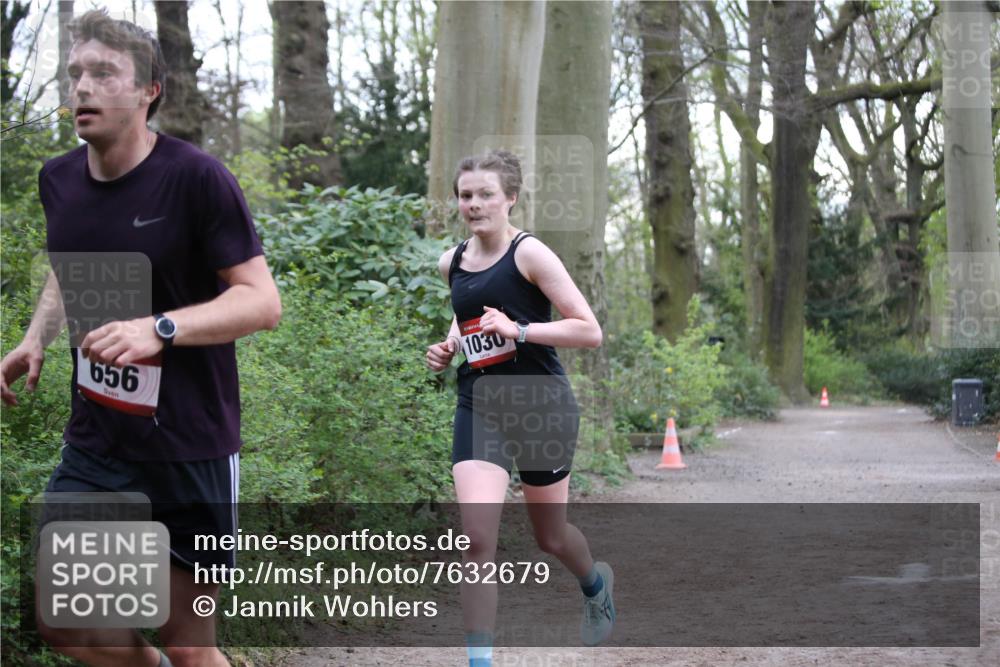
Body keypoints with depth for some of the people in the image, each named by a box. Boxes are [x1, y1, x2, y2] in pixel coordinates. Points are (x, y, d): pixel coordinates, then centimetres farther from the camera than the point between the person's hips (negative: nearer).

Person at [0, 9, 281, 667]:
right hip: (94, 442, 5)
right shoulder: (59, 180, 4)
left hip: (188, 445, -5)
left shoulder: (196, 178, -15)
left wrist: (160, 329, -30)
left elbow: (262, 300, -16)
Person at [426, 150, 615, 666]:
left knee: (551, 536, 15)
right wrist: (449, 347, 8)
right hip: (479, 407, 4)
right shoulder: (451, 263, 6)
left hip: (541, 404, -3)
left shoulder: (529, 254, -11)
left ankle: (596, 583, 50)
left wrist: (518, 330, -24)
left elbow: (590, 332, -15)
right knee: (477, 538, -16)